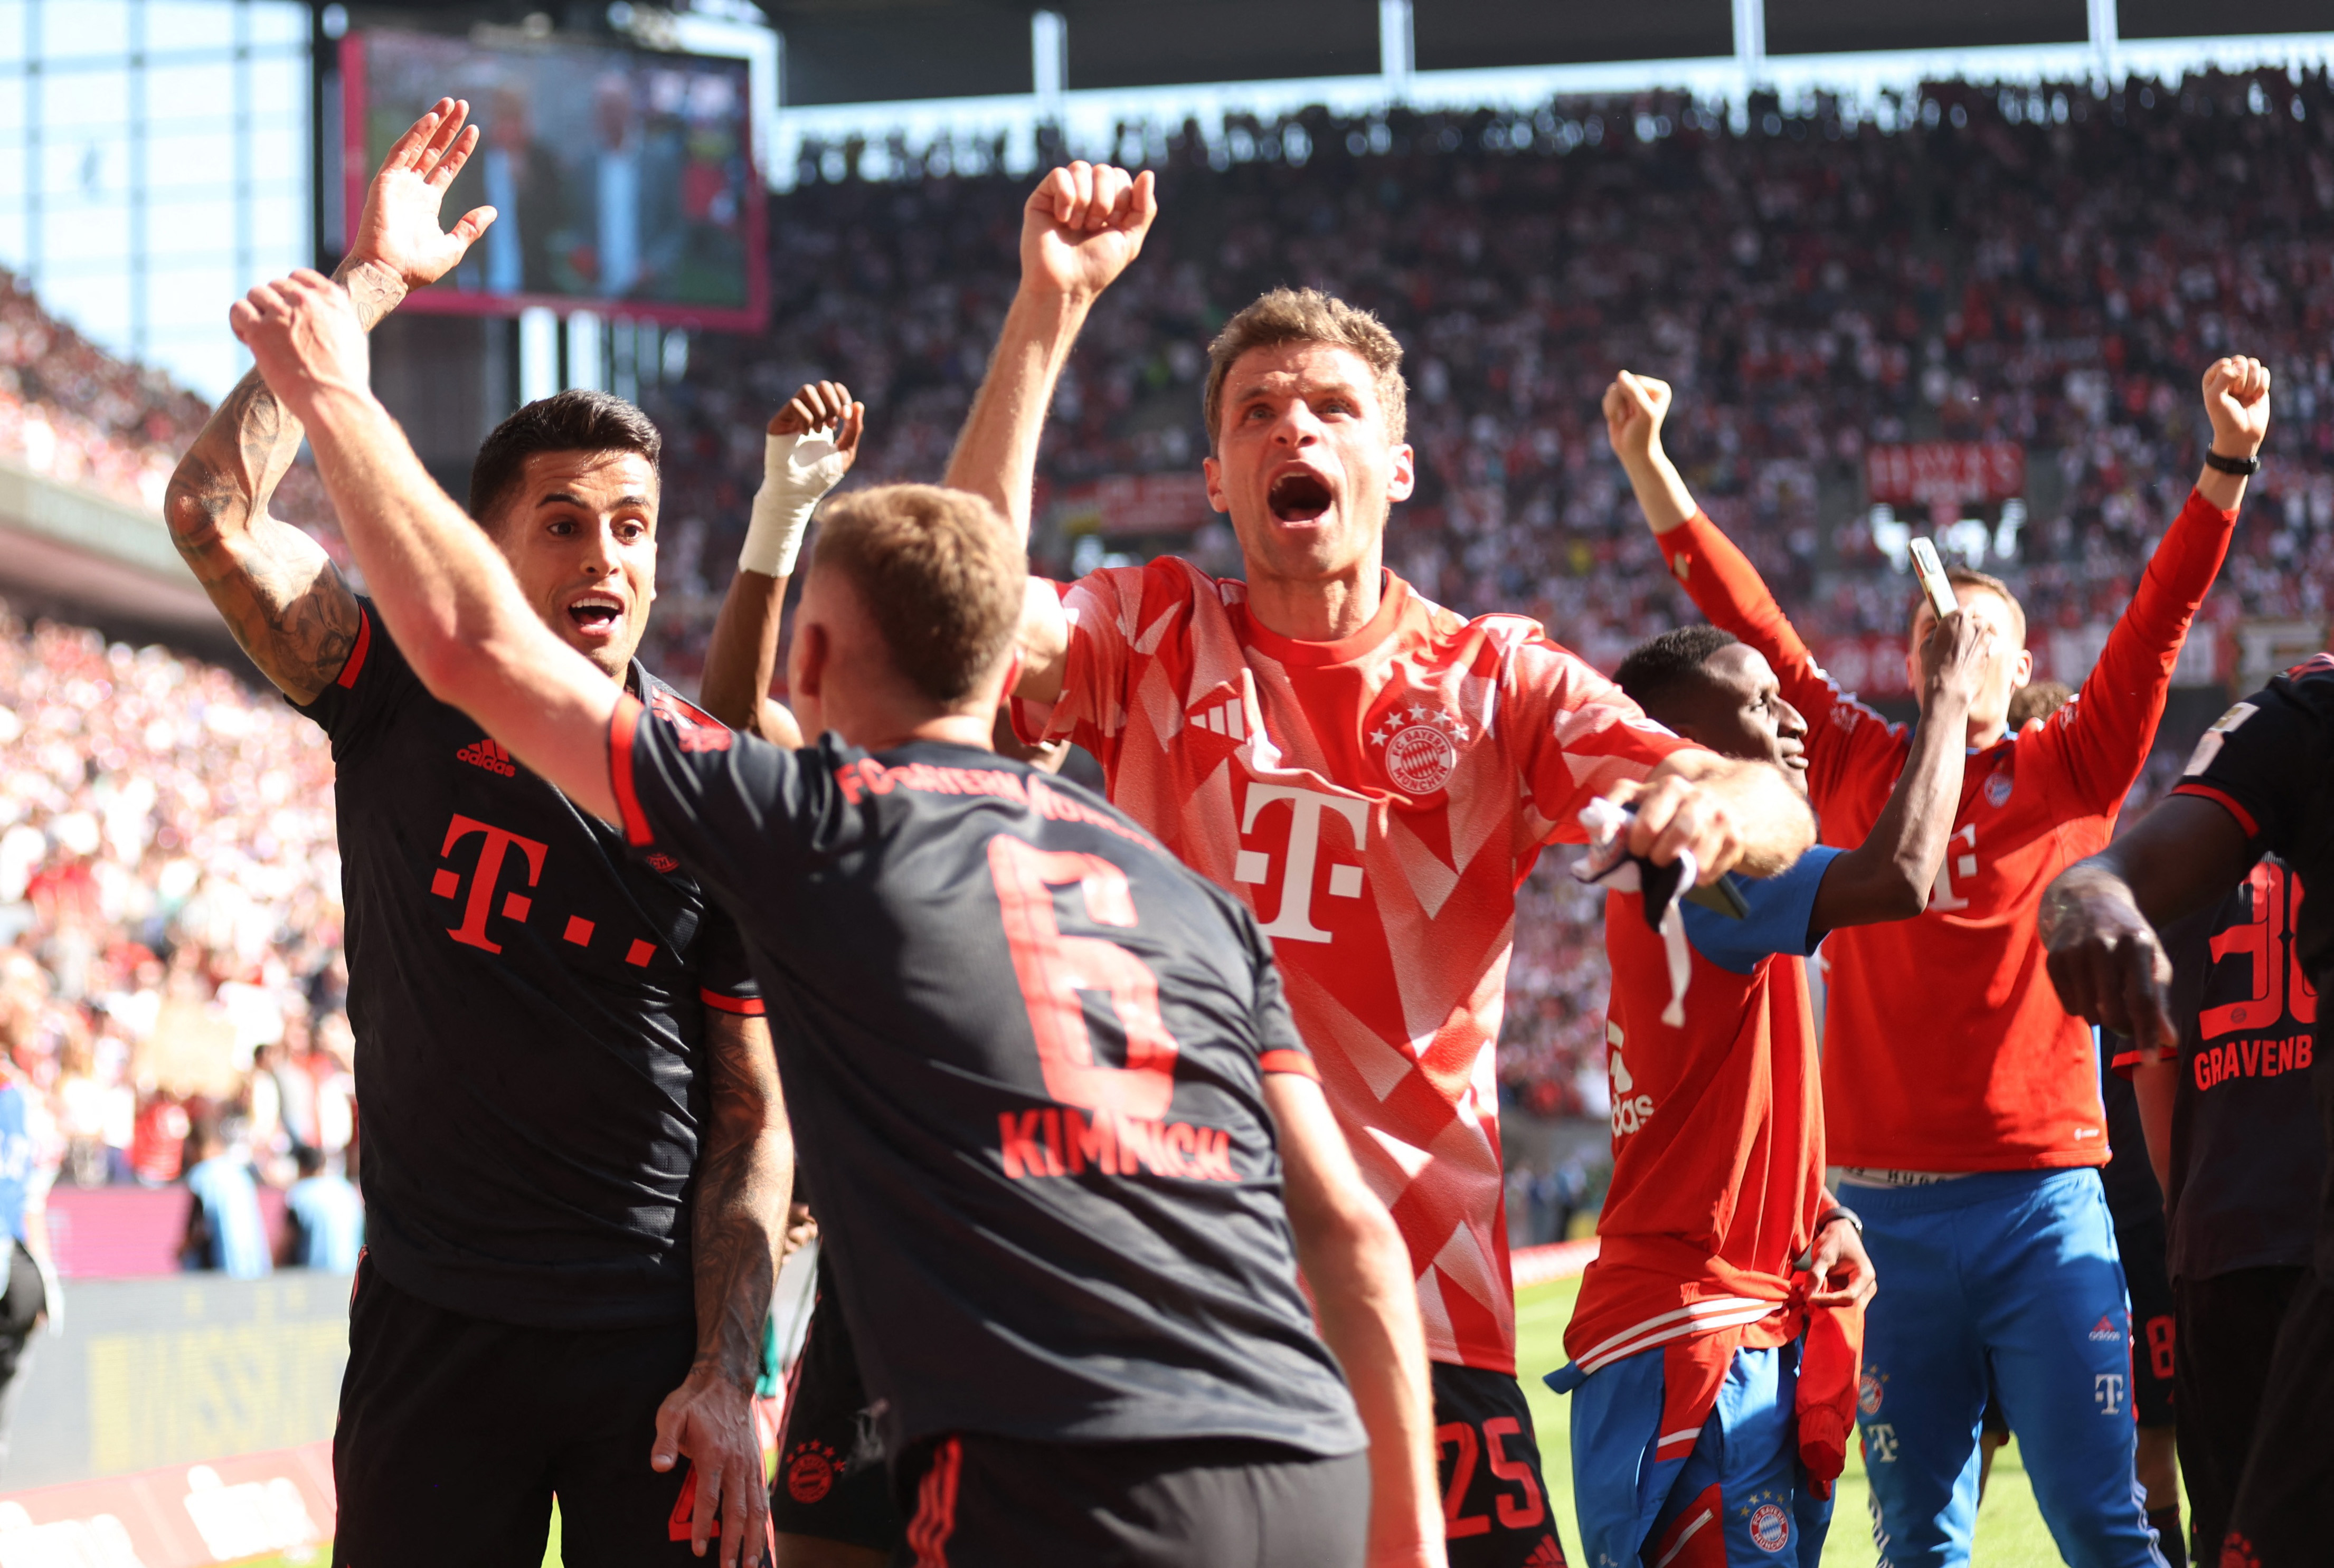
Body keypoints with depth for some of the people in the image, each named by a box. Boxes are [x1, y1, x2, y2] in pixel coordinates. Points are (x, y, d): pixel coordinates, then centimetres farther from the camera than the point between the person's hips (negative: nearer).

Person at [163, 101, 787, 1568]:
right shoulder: (407, 701, 2)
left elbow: (754, 1117, 2)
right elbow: (215, 509, -13)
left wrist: (727, 1375, -7)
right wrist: (372, 282, -9)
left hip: (657, 1338, 0)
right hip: (433, 1324, 0)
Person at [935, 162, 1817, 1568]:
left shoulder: (1496, 678, 8)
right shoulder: (1157, 637, 9)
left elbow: (1778, 816, -4)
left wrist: (1714, 802, -30)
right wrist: (1051, 309, -14)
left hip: (1421, 1289, 0)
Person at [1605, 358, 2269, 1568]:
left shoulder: (2071, 772, 8)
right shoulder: (1861, 767, 11)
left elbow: (2162, 616, 1)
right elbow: (1749, 620, 9)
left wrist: (2229, 460, -9)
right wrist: (1648, 465, 5)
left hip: (2045, 1204, -1)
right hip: (1888, 1206, 2)